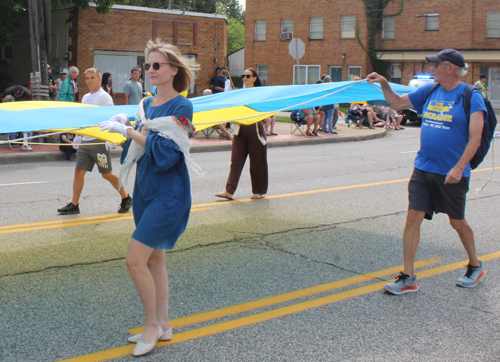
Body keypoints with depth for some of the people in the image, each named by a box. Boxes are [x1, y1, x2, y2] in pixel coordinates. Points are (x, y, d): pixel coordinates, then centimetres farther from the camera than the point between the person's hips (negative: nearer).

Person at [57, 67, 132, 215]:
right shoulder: (85, 97, 15)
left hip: (99, 142, -7)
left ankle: (126, 199, 18)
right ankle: (74, 205, 6)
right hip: (84, 142, 7)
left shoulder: (104, 97, -7)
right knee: (79, 172, 1)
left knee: (107, 174, 1)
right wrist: (77, 137, 20)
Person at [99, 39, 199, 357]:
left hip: (168, 194, -8)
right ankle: (163, 325, 25)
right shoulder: (146, 105, 10)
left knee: (136, 259, -11)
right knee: (154, 259, 13)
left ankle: (153, 324, 6)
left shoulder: (181, 107, -13)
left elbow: (165, 152, -22)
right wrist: (126, 126, -1)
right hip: (145, 189, 8)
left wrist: (129, 131, -20)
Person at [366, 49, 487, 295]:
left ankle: (475, 266, 35)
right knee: (413, 216, -3)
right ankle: (408, 278, 3)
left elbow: (475, 137, -15)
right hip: (423, 168, 5)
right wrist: (384, 84, 3)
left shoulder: (471, 96, -9)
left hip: (452, 173, -5)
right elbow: (398, 103, 18)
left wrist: (459, 168, -24)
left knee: (457, 222, 10)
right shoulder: (429, 90, 8)